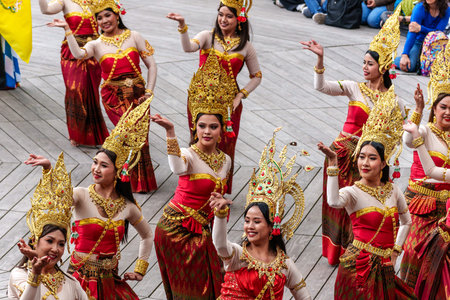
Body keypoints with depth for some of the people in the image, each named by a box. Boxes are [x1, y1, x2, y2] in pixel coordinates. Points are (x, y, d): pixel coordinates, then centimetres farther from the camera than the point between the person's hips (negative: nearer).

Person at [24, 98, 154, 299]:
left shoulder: (127, 206, 3)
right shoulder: (82, 196, -7)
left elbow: (147, 235, 20)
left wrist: (140, 270, 15)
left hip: (110, 282, 4)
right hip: (81, 280, -3)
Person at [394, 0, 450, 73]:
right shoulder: (420, 8, -18)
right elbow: (412, 33, -27)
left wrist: (420, 28, -33)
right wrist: (404, 55, -38)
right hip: (417, 42, -3)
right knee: (410, 66, -28)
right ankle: (394, 60, 6)